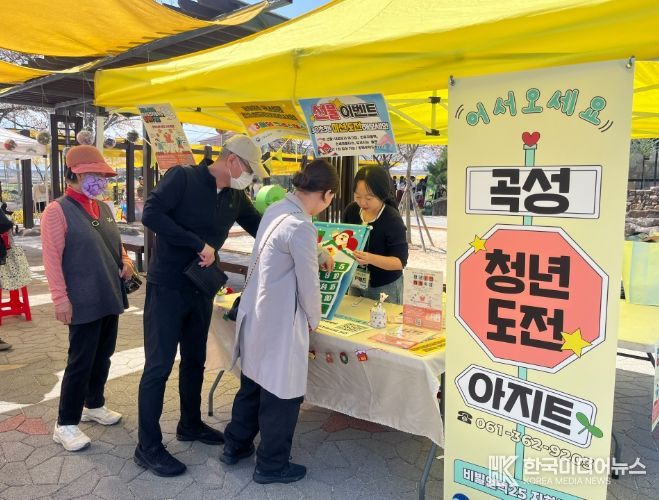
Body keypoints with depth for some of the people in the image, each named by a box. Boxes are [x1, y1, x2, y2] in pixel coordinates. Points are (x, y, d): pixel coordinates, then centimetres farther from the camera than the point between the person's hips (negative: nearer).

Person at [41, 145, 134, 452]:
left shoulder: (104, 209, 11)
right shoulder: (57, 211, -11)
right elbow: (52, 258, -15)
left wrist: (125, 261, 3)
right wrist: (60, 298, -19)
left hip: (109, 298, 7)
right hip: (83, 301, -7)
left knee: (103, 356, 18)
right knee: (80, 362, 0)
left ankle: (94, 404, 37)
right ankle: (66, 424, 15)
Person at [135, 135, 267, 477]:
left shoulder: (235, 197, 5)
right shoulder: (183, 177, -13)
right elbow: (150, 214, -23)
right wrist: (198, 244, -25)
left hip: (201, 288, 7)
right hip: (167, 287, -7)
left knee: (194, 360, 17)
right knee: (159, 365, -1)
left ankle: (190, 424, 35)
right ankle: (148, 447, 12)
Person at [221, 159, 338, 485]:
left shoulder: (275, 209, 4)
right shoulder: (301, 227, -23)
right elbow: (308, 286, -16)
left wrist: (317, 258, 32)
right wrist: (314, 320, 1)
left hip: (254, 314, 9)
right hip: (279, 323, -9)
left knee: (253, 383, 23)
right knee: (281, 394, 9)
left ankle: (235, 447, 39)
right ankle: (271, 465, 26)